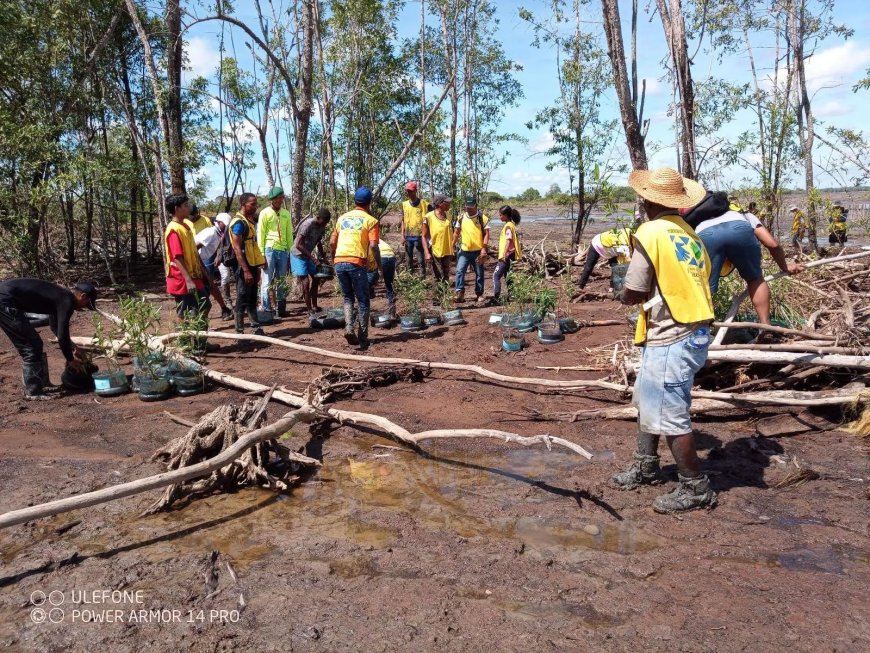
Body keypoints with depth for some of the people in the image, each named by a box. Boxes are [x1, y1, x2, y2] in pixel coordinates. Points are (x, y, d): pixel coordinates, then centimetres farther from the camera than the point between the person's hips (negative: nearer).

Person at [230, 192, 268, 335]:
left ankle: (256, 329, 21)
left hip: (252, 266, 9)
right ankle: (239, 333, 4)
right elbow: (237, 249, -20)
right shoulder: (238, 223, -15)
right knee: (242, 301, -3)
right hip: (244, 268, -9)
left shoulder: (250, 221, 14)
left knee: (252, 300, 14)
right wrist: (246, 271, -24)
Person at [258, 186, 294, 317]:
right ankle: (267, 310, 2)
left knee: (282, 282, 10)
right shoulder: (265, 213, -1)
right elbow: (260, 235, -3)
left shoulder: (286, 214, 11)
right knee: (267, 282, -2)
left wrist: (290, 253, 10)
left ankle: (281, 309, 16)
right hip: (269, 250, -4)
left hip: (283, 251, 4)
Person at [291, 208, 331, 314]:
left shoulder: (322, 227, 0)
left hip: (308, 256, 9)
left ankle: (314, 306, 21)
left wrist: (323, 256, 7)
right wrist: (312, 257, -28)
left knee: (316, 279, 11)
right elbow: (298, 245, -27)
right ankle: (310, 310, -5)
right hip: (298, 256, -9)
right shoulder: (308, 225, -25)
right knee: (305, 282, -11)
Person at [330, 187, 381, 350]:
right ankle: (363, 339, 8)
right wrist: (379, 265, 1)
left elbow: (332, 243, 16)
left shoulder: (342, 218, 18)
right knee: (363, 301, 7)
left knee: (348, 298, 18)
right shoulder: (371, 220, 3)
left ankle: (349, 327, -5)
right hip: (357, 263, -4)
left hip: (340, 262, 4)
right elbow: (373, 245, -9)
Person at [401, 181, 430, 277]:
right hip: (408, 236, 4)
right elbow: (403, 221, 11)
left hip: (419, 236, -4)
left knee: (421, 259, 0)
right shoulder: (404, 204, 8)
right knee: (409, 260, 12)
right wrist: (402, 236, 5)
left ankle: (422, 277, 6)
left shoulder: (424, 204, -4)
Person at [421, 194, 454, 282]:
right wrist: (427, 253, -16)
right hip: (435, 252, -5)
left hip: (447, 252, 5)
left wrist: (452, 250, 17)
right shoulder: (429, 217, -10)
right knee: (438, 278, 0)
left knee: (446, 277, 11)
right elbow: (424, 236, -9)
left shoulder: (448, 217, 7)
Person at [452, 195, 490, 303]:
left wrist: (484, 249, -15)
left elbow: (486, 234, -6)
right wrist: (453, 245, 4)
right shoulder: (461, 218, 5)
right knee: (459, 271, -12)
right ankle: (460, 293, -13)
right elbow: (456, 233, 11)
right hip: (464, 251, 2)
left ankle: (479, 294, 21)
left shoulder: (483, 218, -4)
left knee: (479, 273, 8)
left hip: (478, 251, -2)